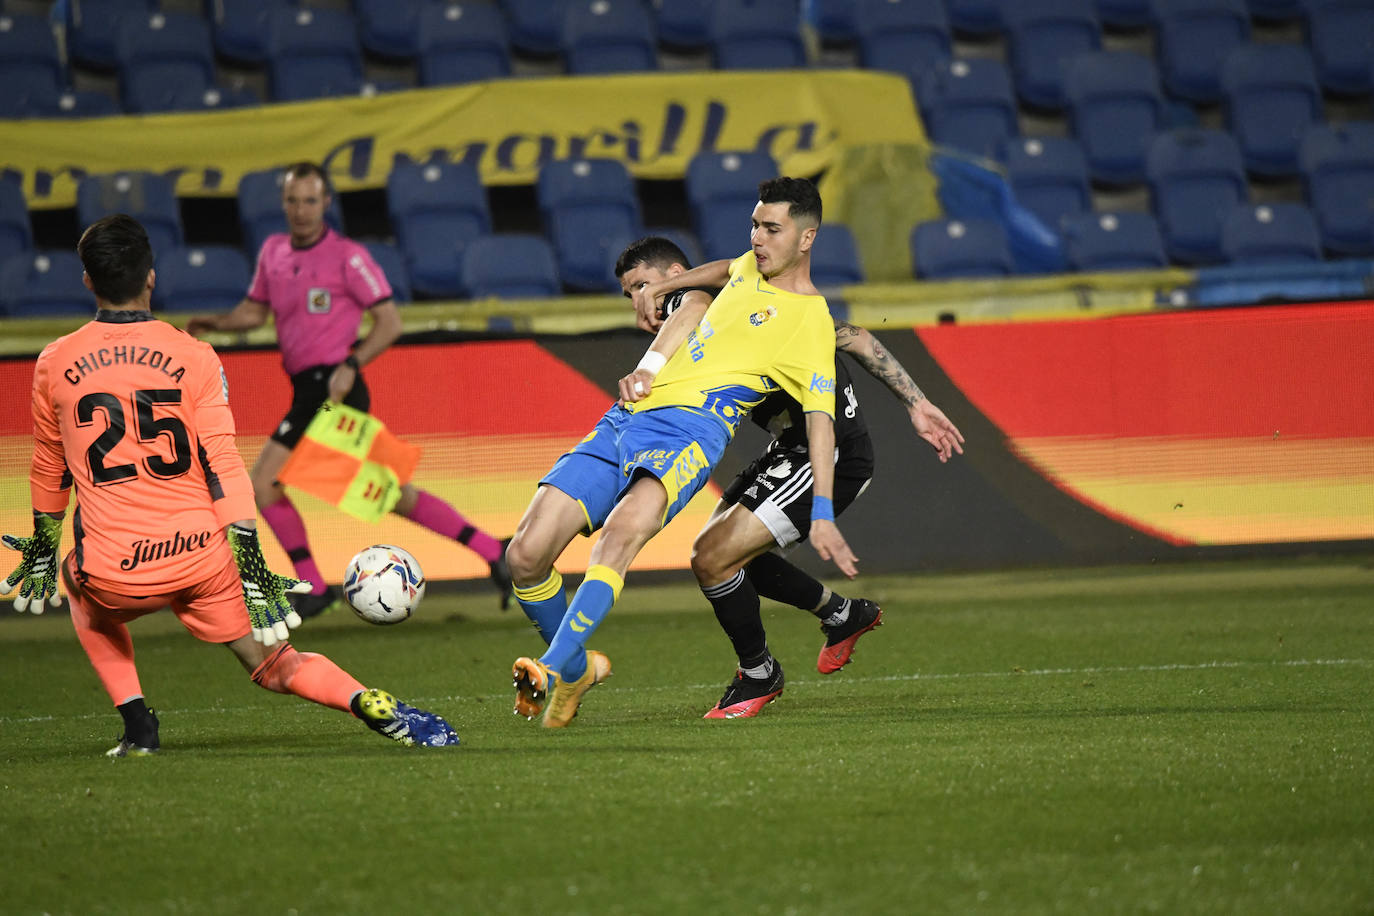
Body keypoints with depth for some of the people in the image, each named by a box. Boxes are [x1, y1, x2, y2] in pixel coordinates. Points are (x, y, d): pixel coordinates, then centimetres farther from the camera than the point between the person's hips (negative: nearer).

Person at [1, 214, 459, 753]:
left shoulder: (53, 364, 2)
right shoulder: (193, 357, -1)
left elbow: (49, 469, 16)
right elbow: (222, 465, -6)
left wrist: (43, 546, 31)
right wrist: (251, 564, -5)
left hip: (113, 570, 0)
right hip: (200, 556, 0)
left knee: (85, 598, 34)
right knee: (270, 664, 13)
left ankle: (136, 723, 19)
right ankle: (371, 705, -12)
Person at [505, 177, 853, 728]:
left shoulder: (812, 322, 1)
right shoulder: (747, 269, 23)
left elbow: (821, 419, -6)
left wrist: (823, 516, -15)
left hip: (690, 430, -7)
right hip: (624, 420, 7)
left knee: (625, 527, -38)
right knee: (526, 554, -7)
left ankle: (554, 674, -43)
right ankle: (577, 668, 15)